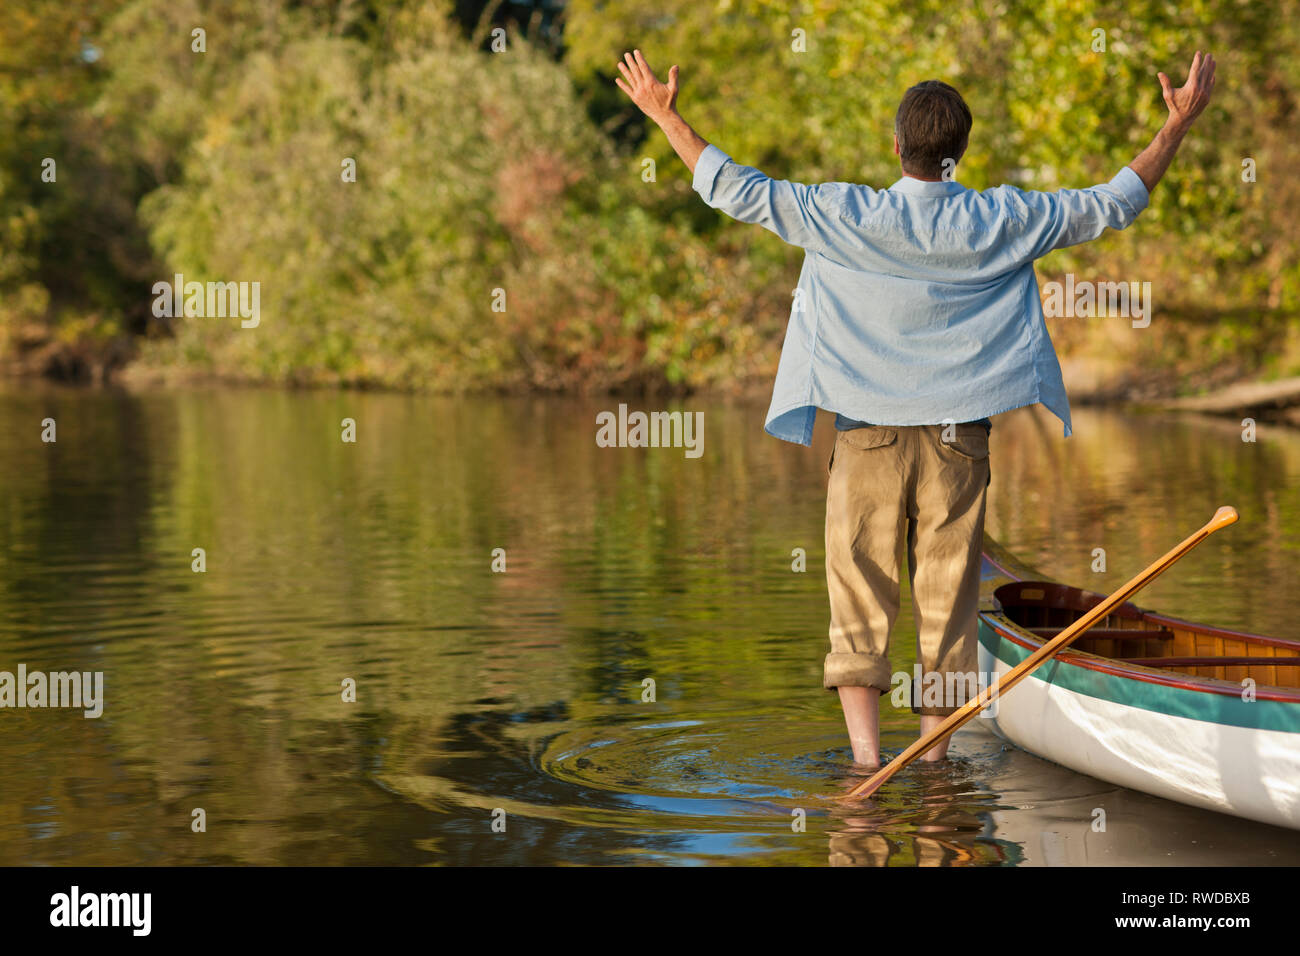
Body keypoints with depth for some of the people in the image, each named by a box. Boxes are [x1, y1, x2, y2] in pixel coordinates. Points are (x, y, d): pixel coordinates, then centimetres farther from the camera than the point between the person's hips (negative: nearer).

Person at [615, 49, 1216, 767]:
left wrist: (666, 116, 5)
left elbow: (735, 190, -5)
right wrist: (1179, 125, 13)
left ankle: (865, 755, -7)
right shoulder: (1002, 222, -5)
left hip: (867, 437, -1)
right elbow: (1114, 204, 4)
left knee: (860, 602, 3)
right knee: (948, 607, 8)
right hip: (960, 440, 1)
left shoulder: (840, 217, -10)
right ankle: (934, 764, 14)